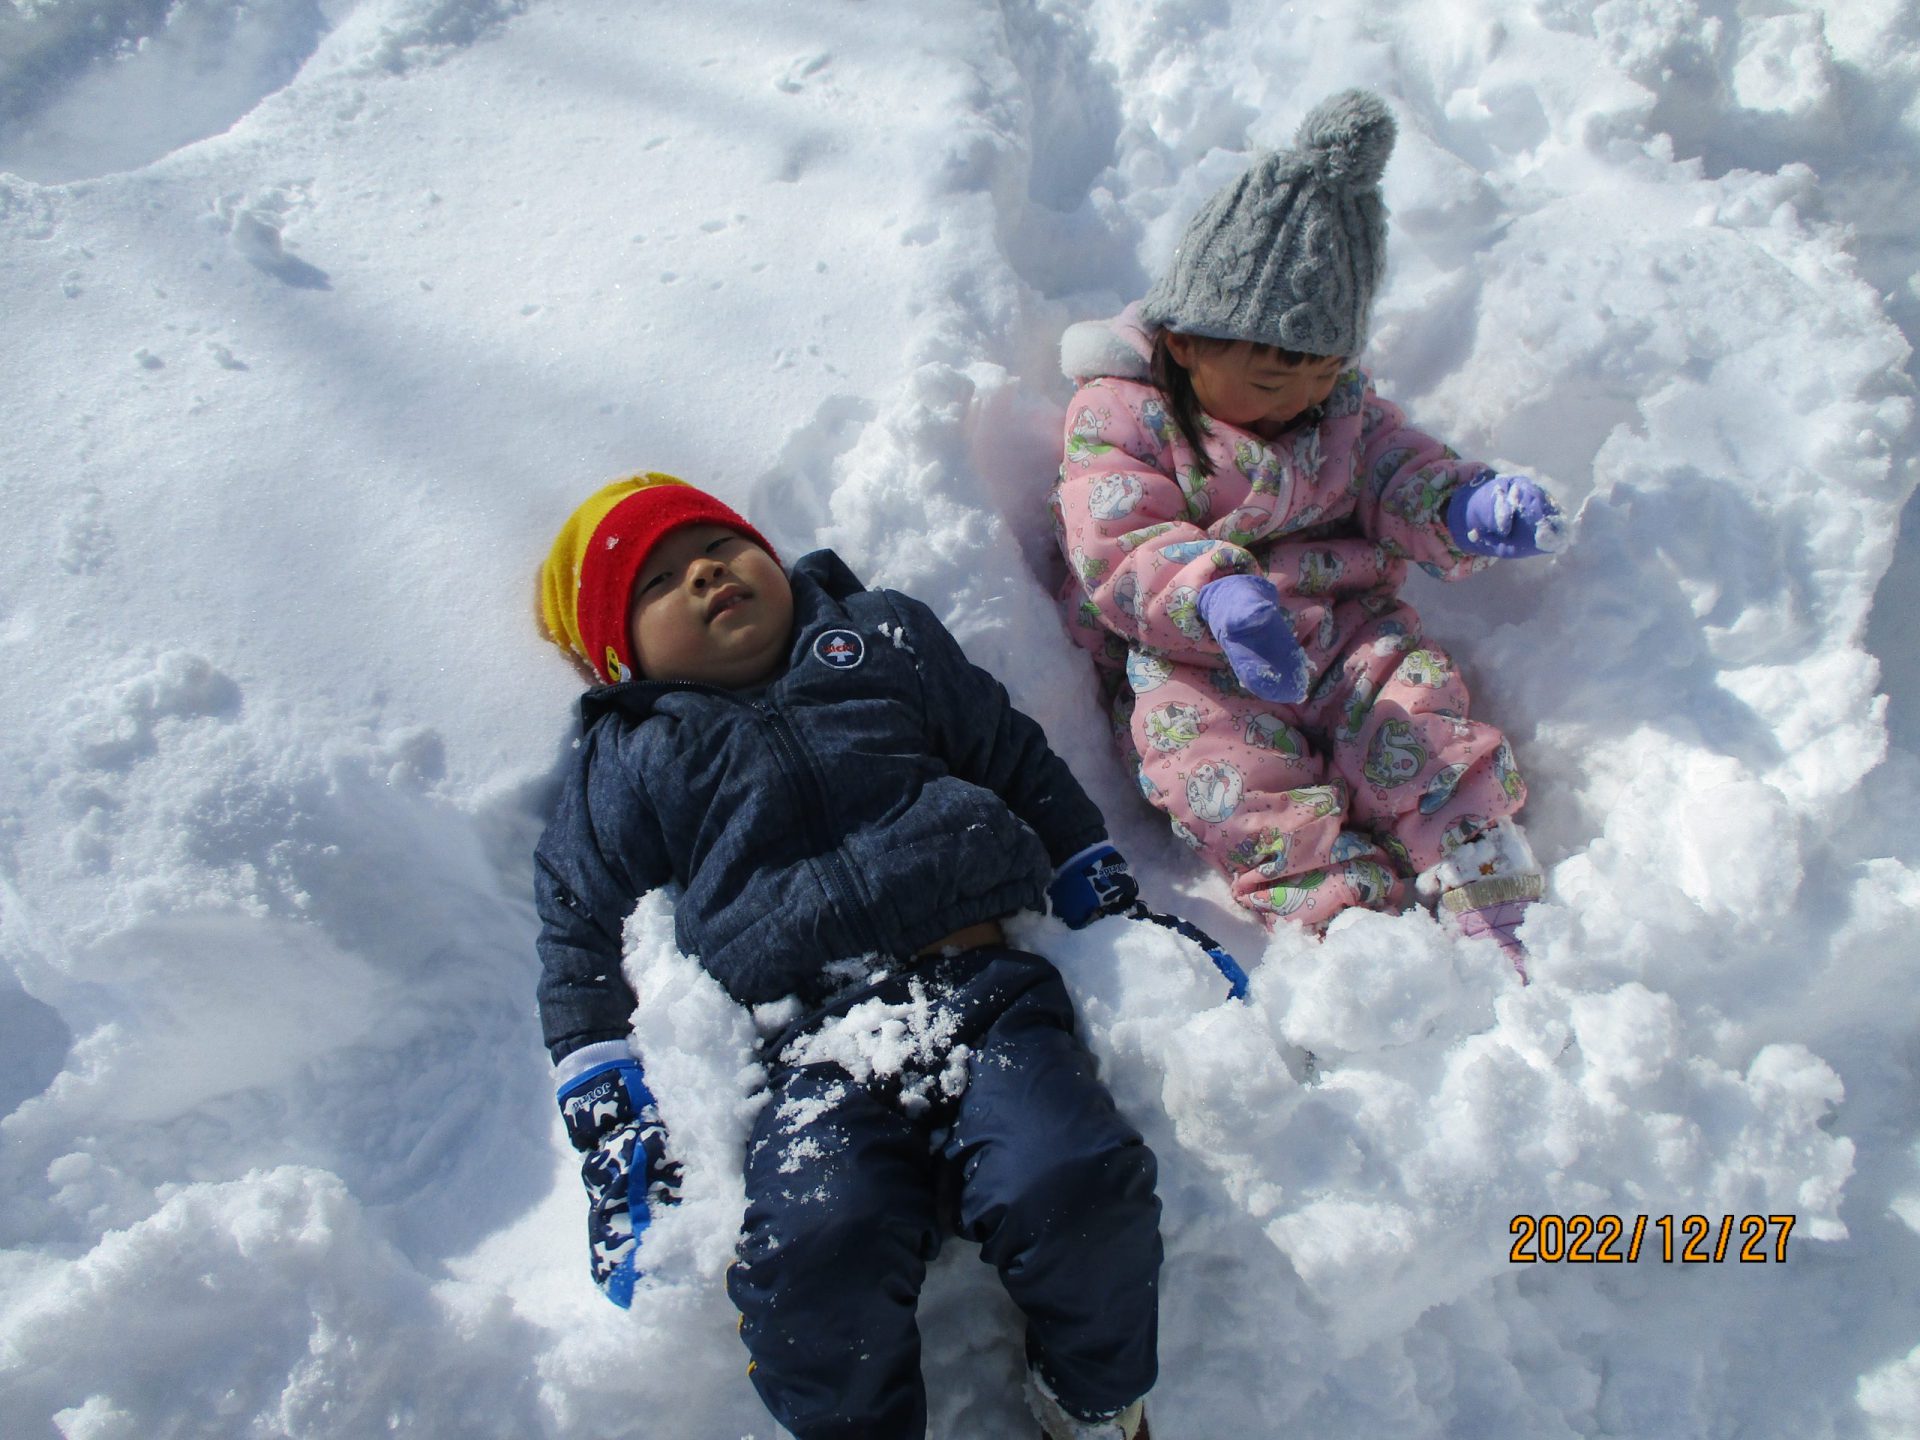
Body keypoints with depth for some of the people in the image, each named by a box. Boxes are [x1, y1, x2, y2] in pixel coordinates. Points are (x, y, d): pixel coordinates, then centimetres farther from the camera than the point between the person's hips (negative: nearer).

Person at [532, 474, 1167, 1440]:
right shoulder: (626, 766, 18)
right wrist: (608, 1105, 4)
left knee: (1076, 1185, -25)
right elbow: (581, 944, 15)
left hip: (985, 994, 1)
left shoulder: (887, 640, 22)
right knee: (812, 1251, -30)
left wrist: (1122, 917, 20)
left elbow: (1025, 768, 24)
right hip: (811, 1055, 0)